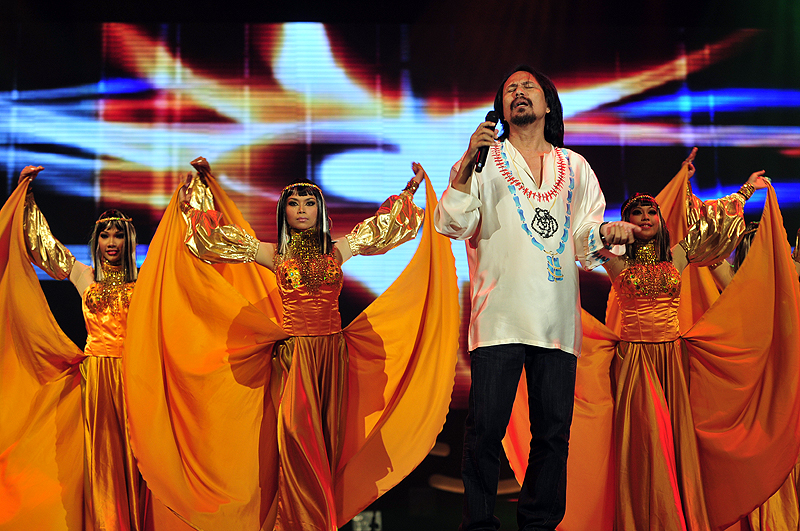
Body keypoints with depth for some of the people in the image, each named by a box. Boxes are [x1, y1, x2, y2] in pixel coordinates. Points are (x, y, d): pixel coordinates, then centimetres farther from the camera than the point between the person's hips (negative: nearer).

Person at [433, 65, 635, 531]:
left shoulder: (575, 168, 19)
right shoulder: (486, 158, 12)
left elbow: (585, 241, 13)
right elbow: (452, 224, -2)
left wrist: (606, 234, -10)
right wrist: (467, 163, -14)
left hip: (557, 317, 3)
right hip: (500, 315, -2)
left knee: (554, 432, 3)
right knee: (486, 428, -7)